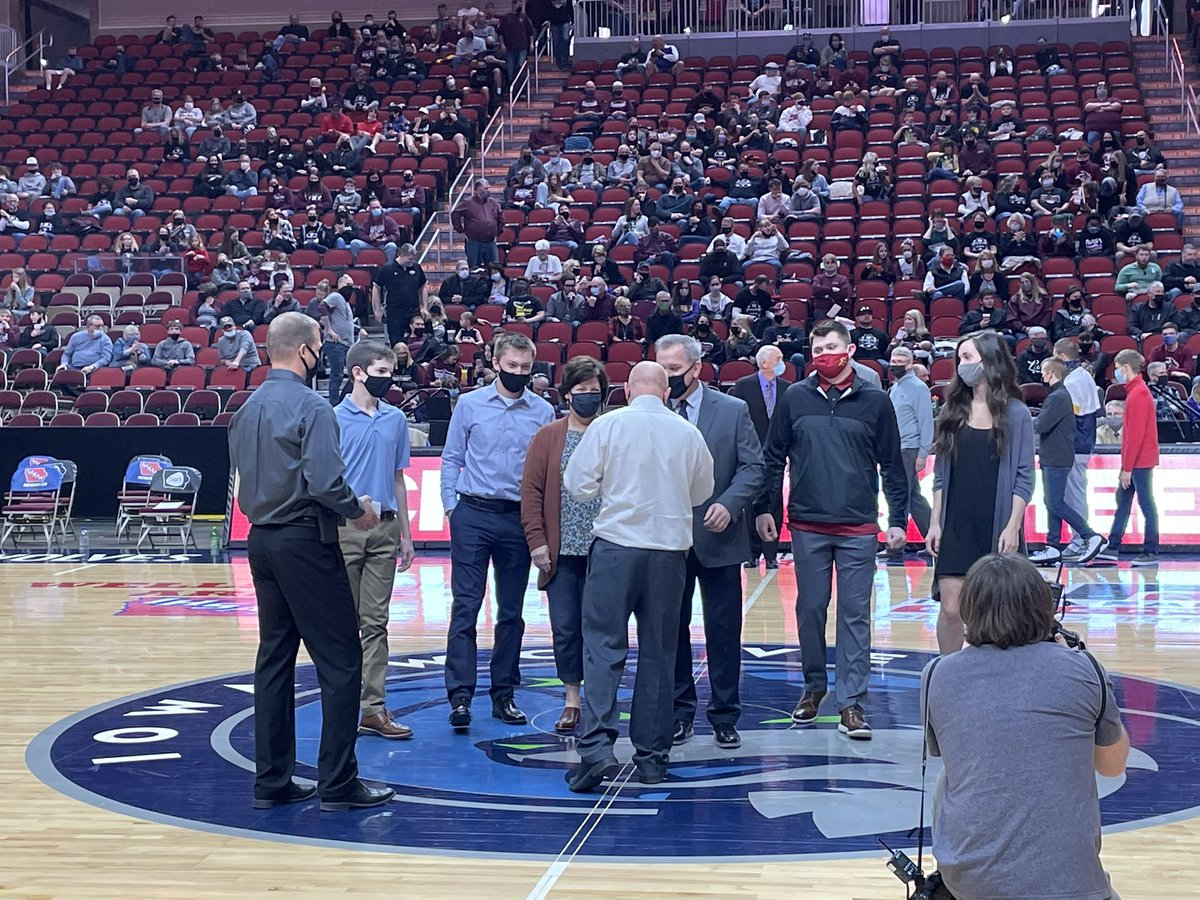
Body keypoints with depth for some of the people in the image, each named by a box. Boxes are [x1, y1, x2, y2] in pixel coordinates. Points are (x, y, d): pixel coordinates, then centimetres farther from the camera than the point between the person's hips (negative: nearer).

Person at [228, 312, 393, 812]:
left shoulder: (247, 409, 11)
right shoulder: (311, 407, -15)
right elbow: (324, 481, -23)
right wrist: (358, 510, -7)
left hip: (261, 540, 9)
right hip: (306, 543, -8)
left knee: (274, 659, 12)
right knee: (340, 662, -1)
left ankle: (272, 780, 15)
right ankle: (337, 784, 0)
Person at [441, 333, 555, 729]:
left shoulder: (543, 411, 4)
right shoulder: (469, 404, 4)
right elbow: (451, 459, 7)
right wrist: (451, 507, -1)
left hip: (519, 518, 2)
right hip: (473, 515, -1)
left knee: (512, 611, 9)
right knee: (466, 606, -6)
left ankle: (504, 693, 17)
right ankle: (460, 695, -6)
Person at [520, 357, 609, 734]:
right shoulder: (547, 438, 5)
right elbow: (531, 492, 3)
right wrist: (536, 541, -4)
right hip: (561, 552, 1)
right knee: (565, 628, 4)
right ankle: (572, 699, 17)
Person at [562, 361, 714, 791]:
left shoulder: (608, 425, -5)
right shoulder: (688, 433, 3)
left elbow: (578, 485, -2)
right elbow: (702, 492, 16)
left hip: (616, 545, -2)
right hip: (670, 549, 2)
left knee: (603, 646, -1)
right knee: (658, 653, 9)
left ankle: (597, 745, -14)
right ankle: (651, 755, 13)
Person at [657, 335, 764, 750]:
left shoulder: (734, 410, 0)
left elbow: (753, 467, -1)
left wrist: (729, 504, -16)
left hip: (718, 537, -1)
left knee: (723, 630, 4)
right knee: (671, 629, 7)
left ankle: (725, 716, 15)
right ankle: (679, 712, 19)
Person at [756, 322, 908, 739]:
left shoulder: (874, 402, 1)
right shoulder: (795, 398, 4)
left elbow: (892, 465, 4)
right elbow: (774, 457, 8)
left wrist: (897, 519, 1)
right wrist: (763, 508, 4)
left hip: (858, 528, -1)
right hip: (807, 525, 1)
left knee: (855, 614, 0)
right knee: (810, 609, 9)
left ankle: (851, 702, 4)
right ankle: (813, 686, 26)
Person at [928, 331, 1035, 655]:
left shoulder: (1016, 414, -2)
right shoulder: (952, 411, 8)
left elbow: (1024, 478, -3)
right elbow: (940, 474, 10)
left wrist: (1013, 527, -11)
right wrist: (935, 522, 4)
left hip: (998, 528, -3)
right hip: (956, 528, 3)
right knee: (950, 609, -1)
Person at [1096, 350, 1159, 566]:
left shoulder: (1137, 394, -16)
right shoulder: (1137, 390, 14)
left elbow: (1135, 435, -20)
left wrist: (1127, 467, -18)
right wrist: (1126, 465, 17)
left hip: (1140, 460, -10)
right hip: (1136, 460, 10)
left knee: (1146, 504, -5)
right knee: (1122, 500, 12)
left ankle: (1151, 553, -1)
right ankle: (1112, 548, 17)